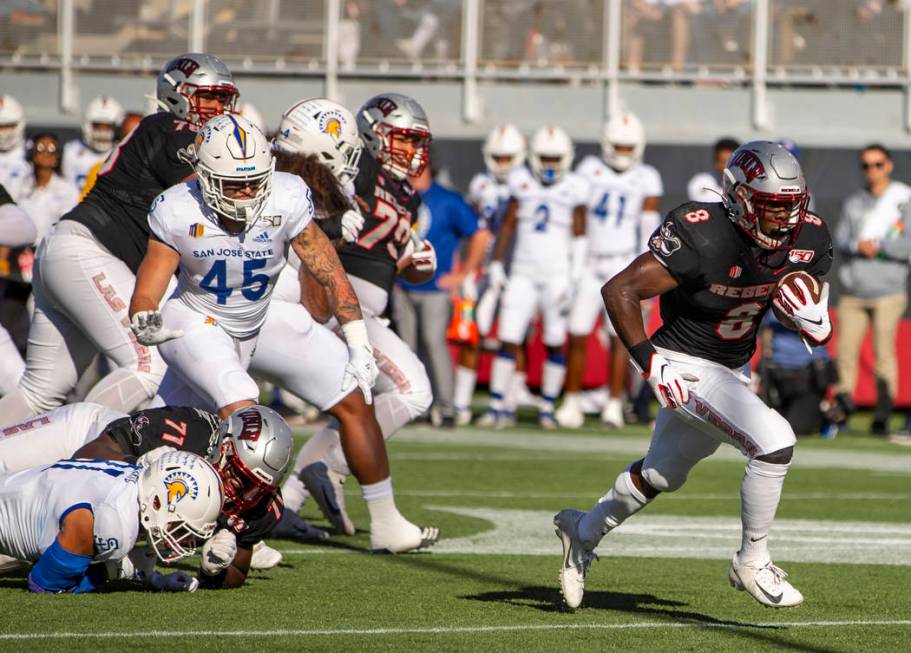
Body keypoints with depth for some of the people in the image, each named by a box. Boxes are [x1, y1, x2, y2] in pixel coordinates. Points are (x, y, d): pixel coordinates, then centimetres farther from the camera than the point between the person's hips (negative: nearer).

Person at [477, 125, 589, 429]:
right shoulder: (523, 182, 6)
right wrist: (496, 264, 7)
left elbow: (579, 236, -1)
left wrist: (573, 278, -7)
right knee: (509, 338, -4)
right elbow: (508, 225, 12)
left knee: (555, 344, 2)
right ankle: (496, 404, -1)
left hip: (557, 275, -2)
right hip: (523, 272, 2)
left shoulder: (574, 189, -1)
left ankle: (547, 406, 11)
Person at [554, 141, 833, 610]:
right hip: (687, 368, -8)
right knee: (775, 443, -23)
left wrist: (814, 321, -17)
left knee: (661, 475, 25)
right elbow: (620, 290, -24)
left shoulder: (807, 240, -9)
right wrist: (649, 362, -24)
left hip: (732, 370, 8)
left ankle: (584, 530, 49)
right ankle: (752, 563, -6)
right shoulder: (704, 240, -29)